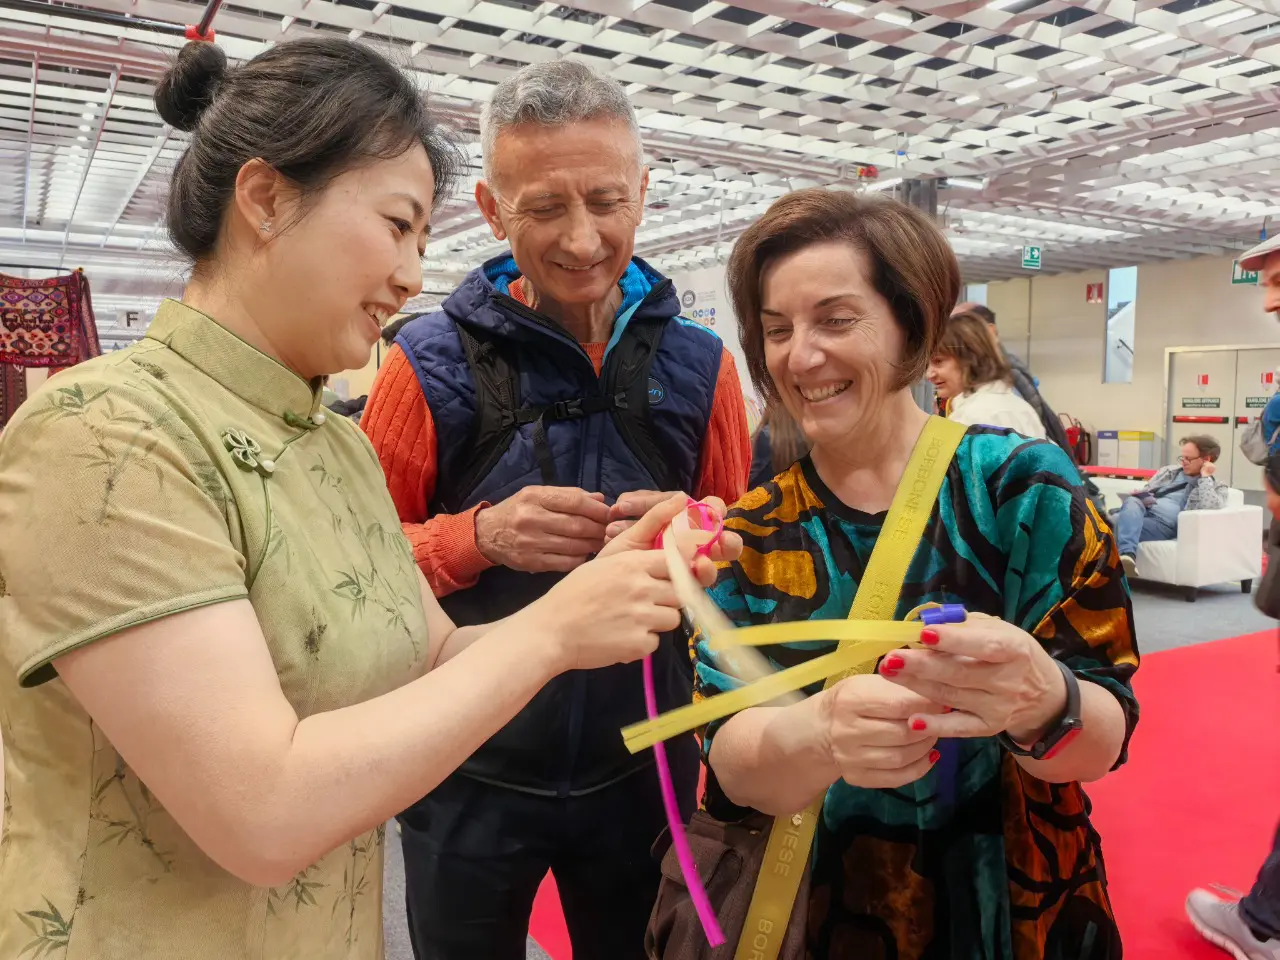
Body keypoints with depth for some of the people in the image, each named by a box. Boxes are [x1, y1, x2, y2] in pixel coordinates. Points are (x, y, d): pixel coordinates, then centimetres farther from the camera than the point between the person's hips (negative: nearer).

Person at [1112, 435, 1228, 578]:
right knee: (1132, 502, -36)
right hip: (1138, 512, 4)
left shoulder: (1217, 486, 13)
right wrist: (1139, 498, 3)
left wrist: (1205, 477, -3)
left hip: (1165, 523, -4)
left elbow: (1208, 508, -10)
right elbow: (1143, 491, 27)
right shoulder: (1169, 471, 29)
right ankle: (1127, 554, -57)